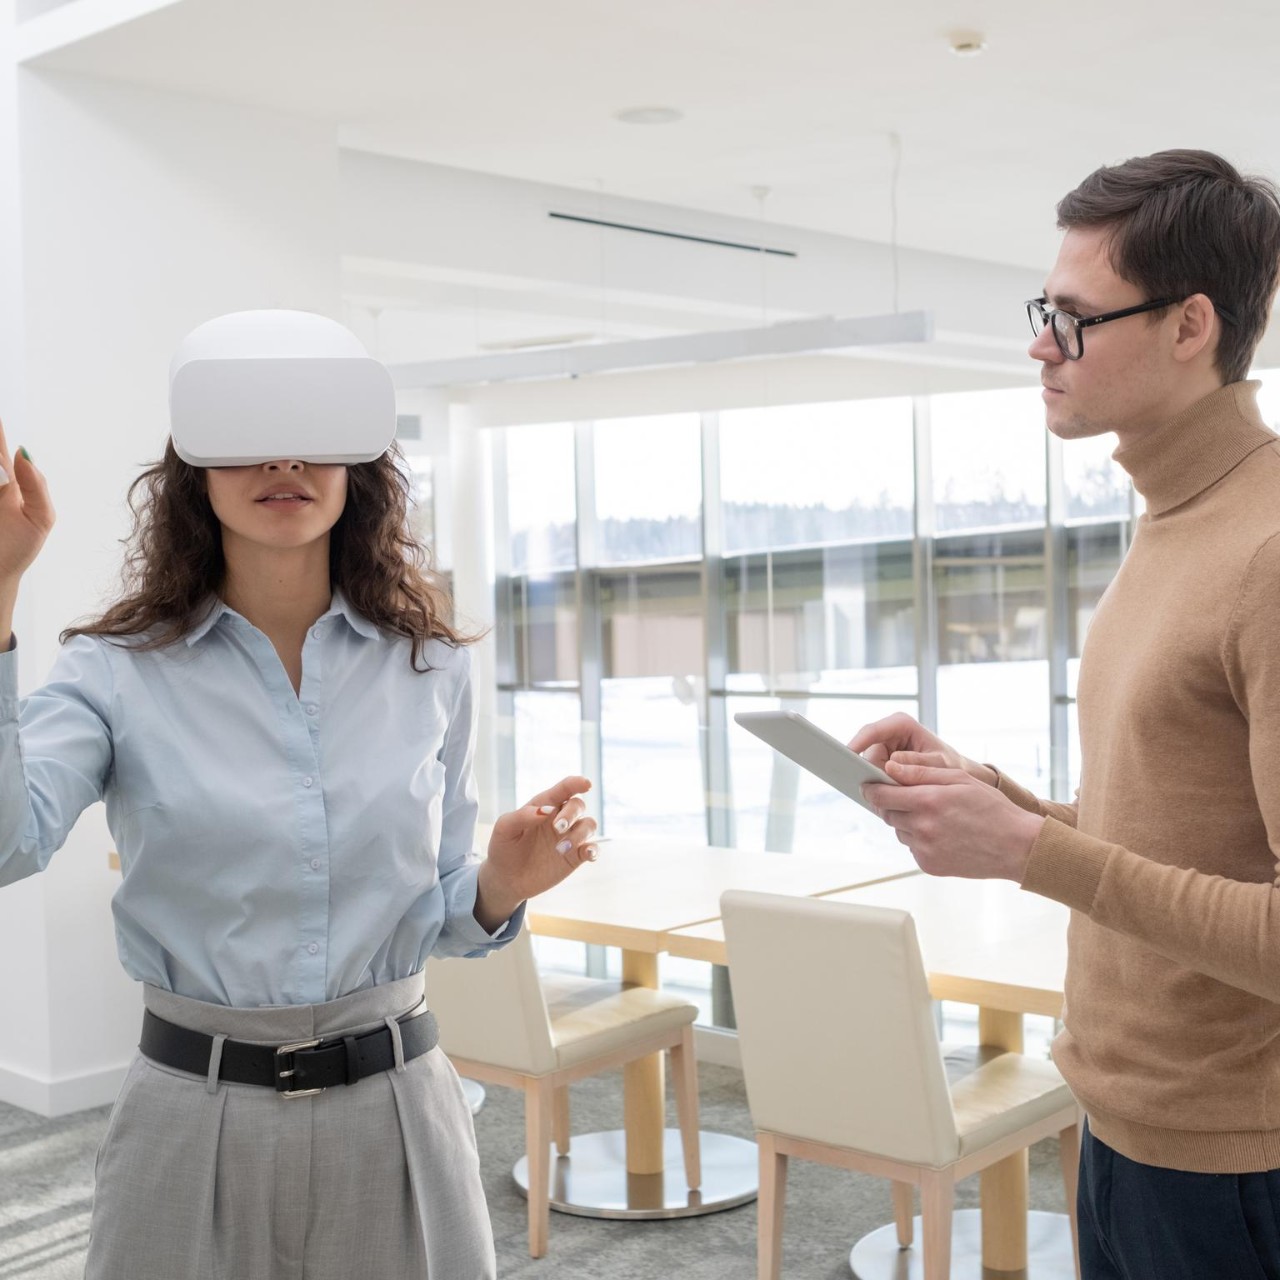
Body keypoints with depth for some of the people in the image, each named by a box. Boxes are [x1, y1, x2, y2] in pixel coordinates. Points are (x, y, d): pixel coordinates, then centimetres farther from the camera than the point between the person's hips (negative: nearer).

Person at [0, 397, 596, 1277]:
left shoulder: (431, 663, 1)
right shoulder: (119, 669, -6)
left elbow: (435, 913, 9)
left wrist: (501, 884, -13)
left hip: (399, 1112, 2)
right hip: (196, 1117, -2)